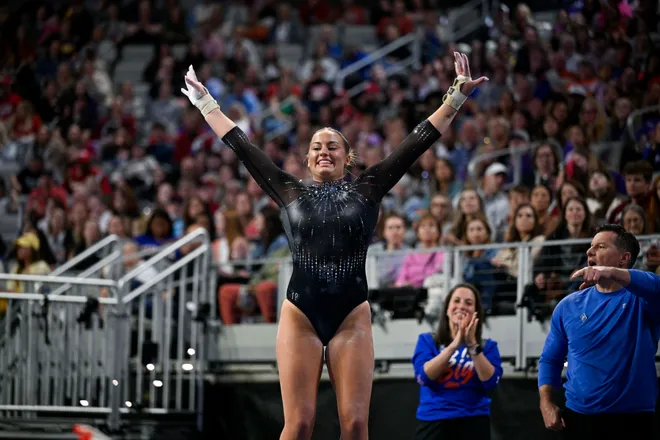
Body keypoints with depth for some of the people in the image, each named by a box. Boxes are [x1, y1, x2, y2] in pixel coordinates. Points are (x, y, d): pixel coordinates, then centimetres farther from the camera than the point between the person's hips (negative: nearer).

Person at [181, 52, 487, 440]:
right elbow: (242, 146, 15)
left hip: (351, 317, 0)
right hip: (300, 316, 0)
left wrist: (456, 98, 4)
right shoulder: (291, 193, 10)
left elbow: (419, 141, 6)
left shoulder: (367, 191, 8)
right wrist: (205, 102, 19)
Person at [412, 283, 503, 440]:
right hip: (434, 423, -1)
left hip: (473, 425, 1)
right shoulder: (427, 341, 8)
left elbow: (490, 380, -8)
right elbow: (424, 376, -9)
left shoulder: (487, 346, 9)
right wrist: (454, 345, -15)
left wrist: (472, 345, -16)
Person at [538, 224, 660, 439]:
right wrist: (546, 403, -6)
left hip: (634, 420, -2)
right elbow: (550, 359, 11)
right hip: (579, 418, 3)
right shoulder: (569, 306, 8)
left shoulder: (640, 299, -2)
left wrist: (613, 273, -43)